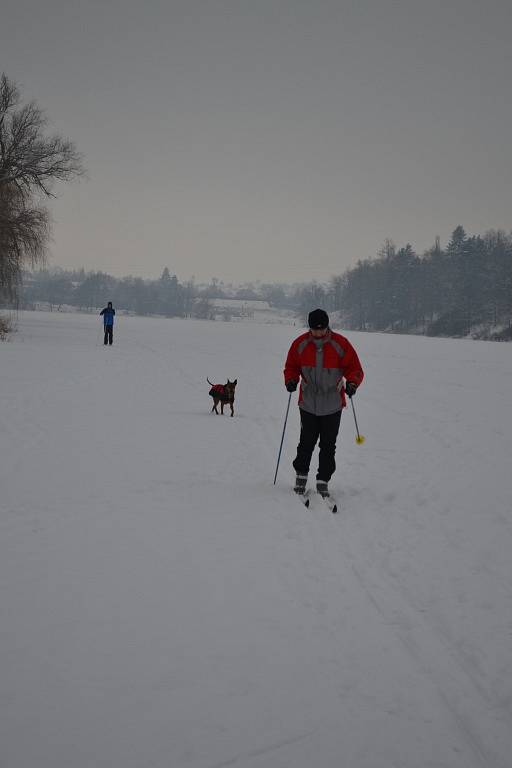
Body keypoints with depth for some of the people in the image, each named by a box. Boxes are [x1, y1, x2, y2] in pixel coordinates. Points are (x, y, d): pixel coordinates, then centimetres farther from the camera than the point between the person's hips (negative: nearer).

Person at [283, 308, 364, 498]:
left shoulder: (340, 344, -7)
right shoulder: (300, 344, -2)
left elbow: (355, 368, -2)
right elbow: (291, 366, 10)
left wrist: (352, 383, -21)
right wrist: (291, 380, -10)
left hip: (333, 406, -1)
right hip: (308, 404, 1)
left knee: (328, 446, 4)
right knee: (306, 443, 3)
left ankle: (323, 481, 16)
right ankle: (301, 475, 23)